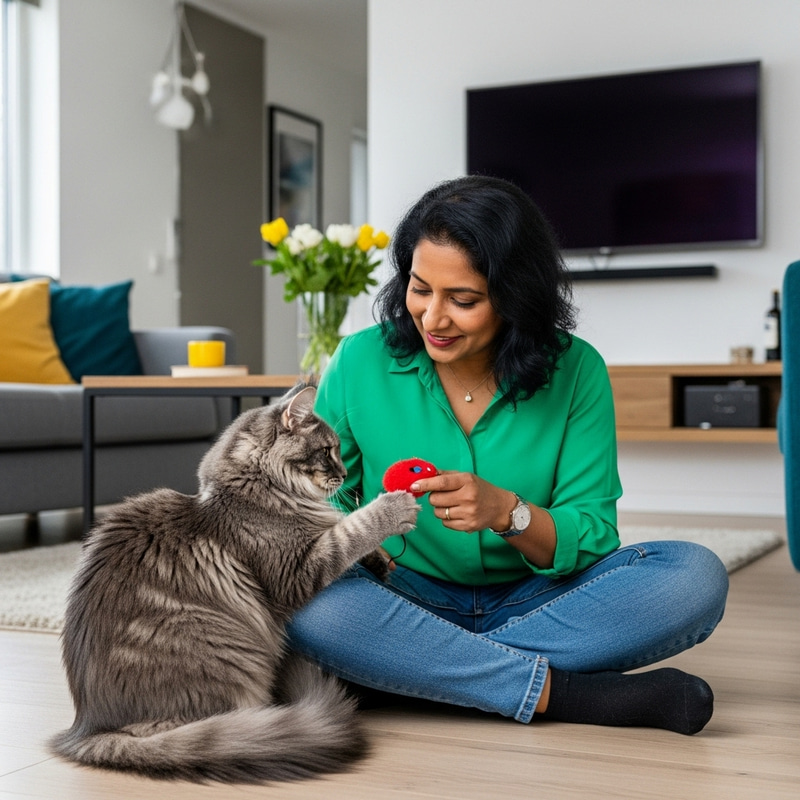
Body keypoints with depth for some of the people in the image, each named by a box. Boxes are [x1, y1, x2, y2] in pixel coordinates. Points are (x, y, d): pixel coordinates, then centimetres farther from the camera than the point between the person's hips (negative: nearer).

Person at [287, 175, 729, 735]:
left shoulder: (575, 371, -6)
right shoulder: (362, 363, -6)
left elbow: (591, 538, -8)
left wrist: (508, 512, -28)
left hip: (536, 602, 1)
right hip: (406, 599, -1)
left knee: (697, 577, -23)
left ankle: (408, 668, -25)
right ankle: (566, 694, -27)